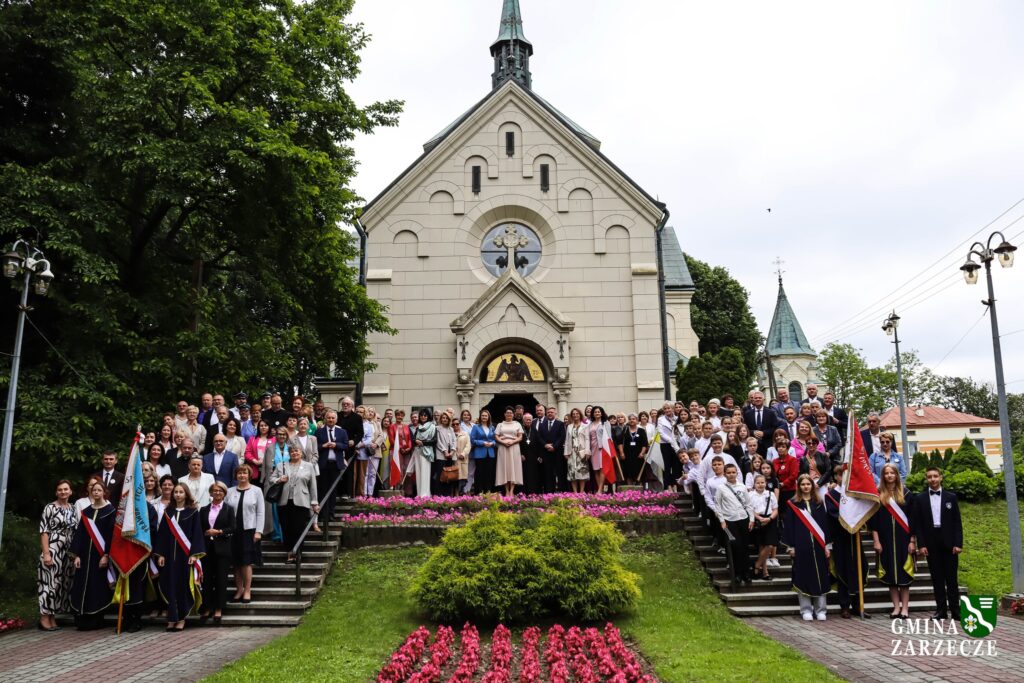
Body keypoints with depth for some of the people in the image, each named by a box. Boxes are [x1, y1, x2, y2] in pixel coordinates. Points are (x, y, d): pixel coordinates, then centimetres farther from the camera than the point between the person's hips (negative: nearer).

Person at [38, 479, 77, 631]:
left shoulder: (73, 509, 11)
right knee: (50, 582, -6)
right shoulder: (50, 507, -5)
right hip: (52, 550, -6)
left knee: (63, 584, 7)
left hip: (68, 552, 6)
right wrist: (46, 553, -16)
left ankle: (52, 618, 14)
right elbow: (43, 531, -9)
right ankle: (44, 618, -1)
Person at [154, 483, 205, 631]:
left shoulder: (193, 512, 0)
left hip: (186, 554, -3)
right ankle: (172, 618, 6)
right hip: (170, 554, 3)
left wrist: (194, 554, -11)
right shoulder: (168, 512, 10)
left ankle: (181, 618, 7)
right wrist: (160, 554, 0)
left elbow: (197, 534, -3)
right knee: (170, 585, 0)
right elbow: (161, 533, 8)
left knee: (184, 585, -1)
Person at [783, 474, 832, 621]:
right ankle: (806, 610, 8)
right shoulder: (792, 504, 2)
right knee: (803, 577, 0)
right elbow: (789, 526, 1)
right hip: (801, 545, -2)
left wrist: (827, 545, 3)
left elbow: (825, 524, 9)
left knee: (820, 577, 3)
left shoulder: (818, 503, 10)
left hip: (818, 545, 2)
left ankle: (820, 610, 11)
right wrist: (791, 546, -4)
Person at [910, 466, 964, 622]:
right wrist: (921, 545, -5)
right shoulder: (920, 499, 6)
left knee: (952, 578, 2)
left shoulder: (951, 497, 6)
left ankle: (955, 610, 6)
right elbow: (917, 524, 3)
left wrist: (958, 543, -5)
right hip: (931, 544, 1)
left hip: (949, 543, 0)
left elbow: (957, 522, 3)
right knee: (937, 578, 4)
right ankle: (941, 610, 8)